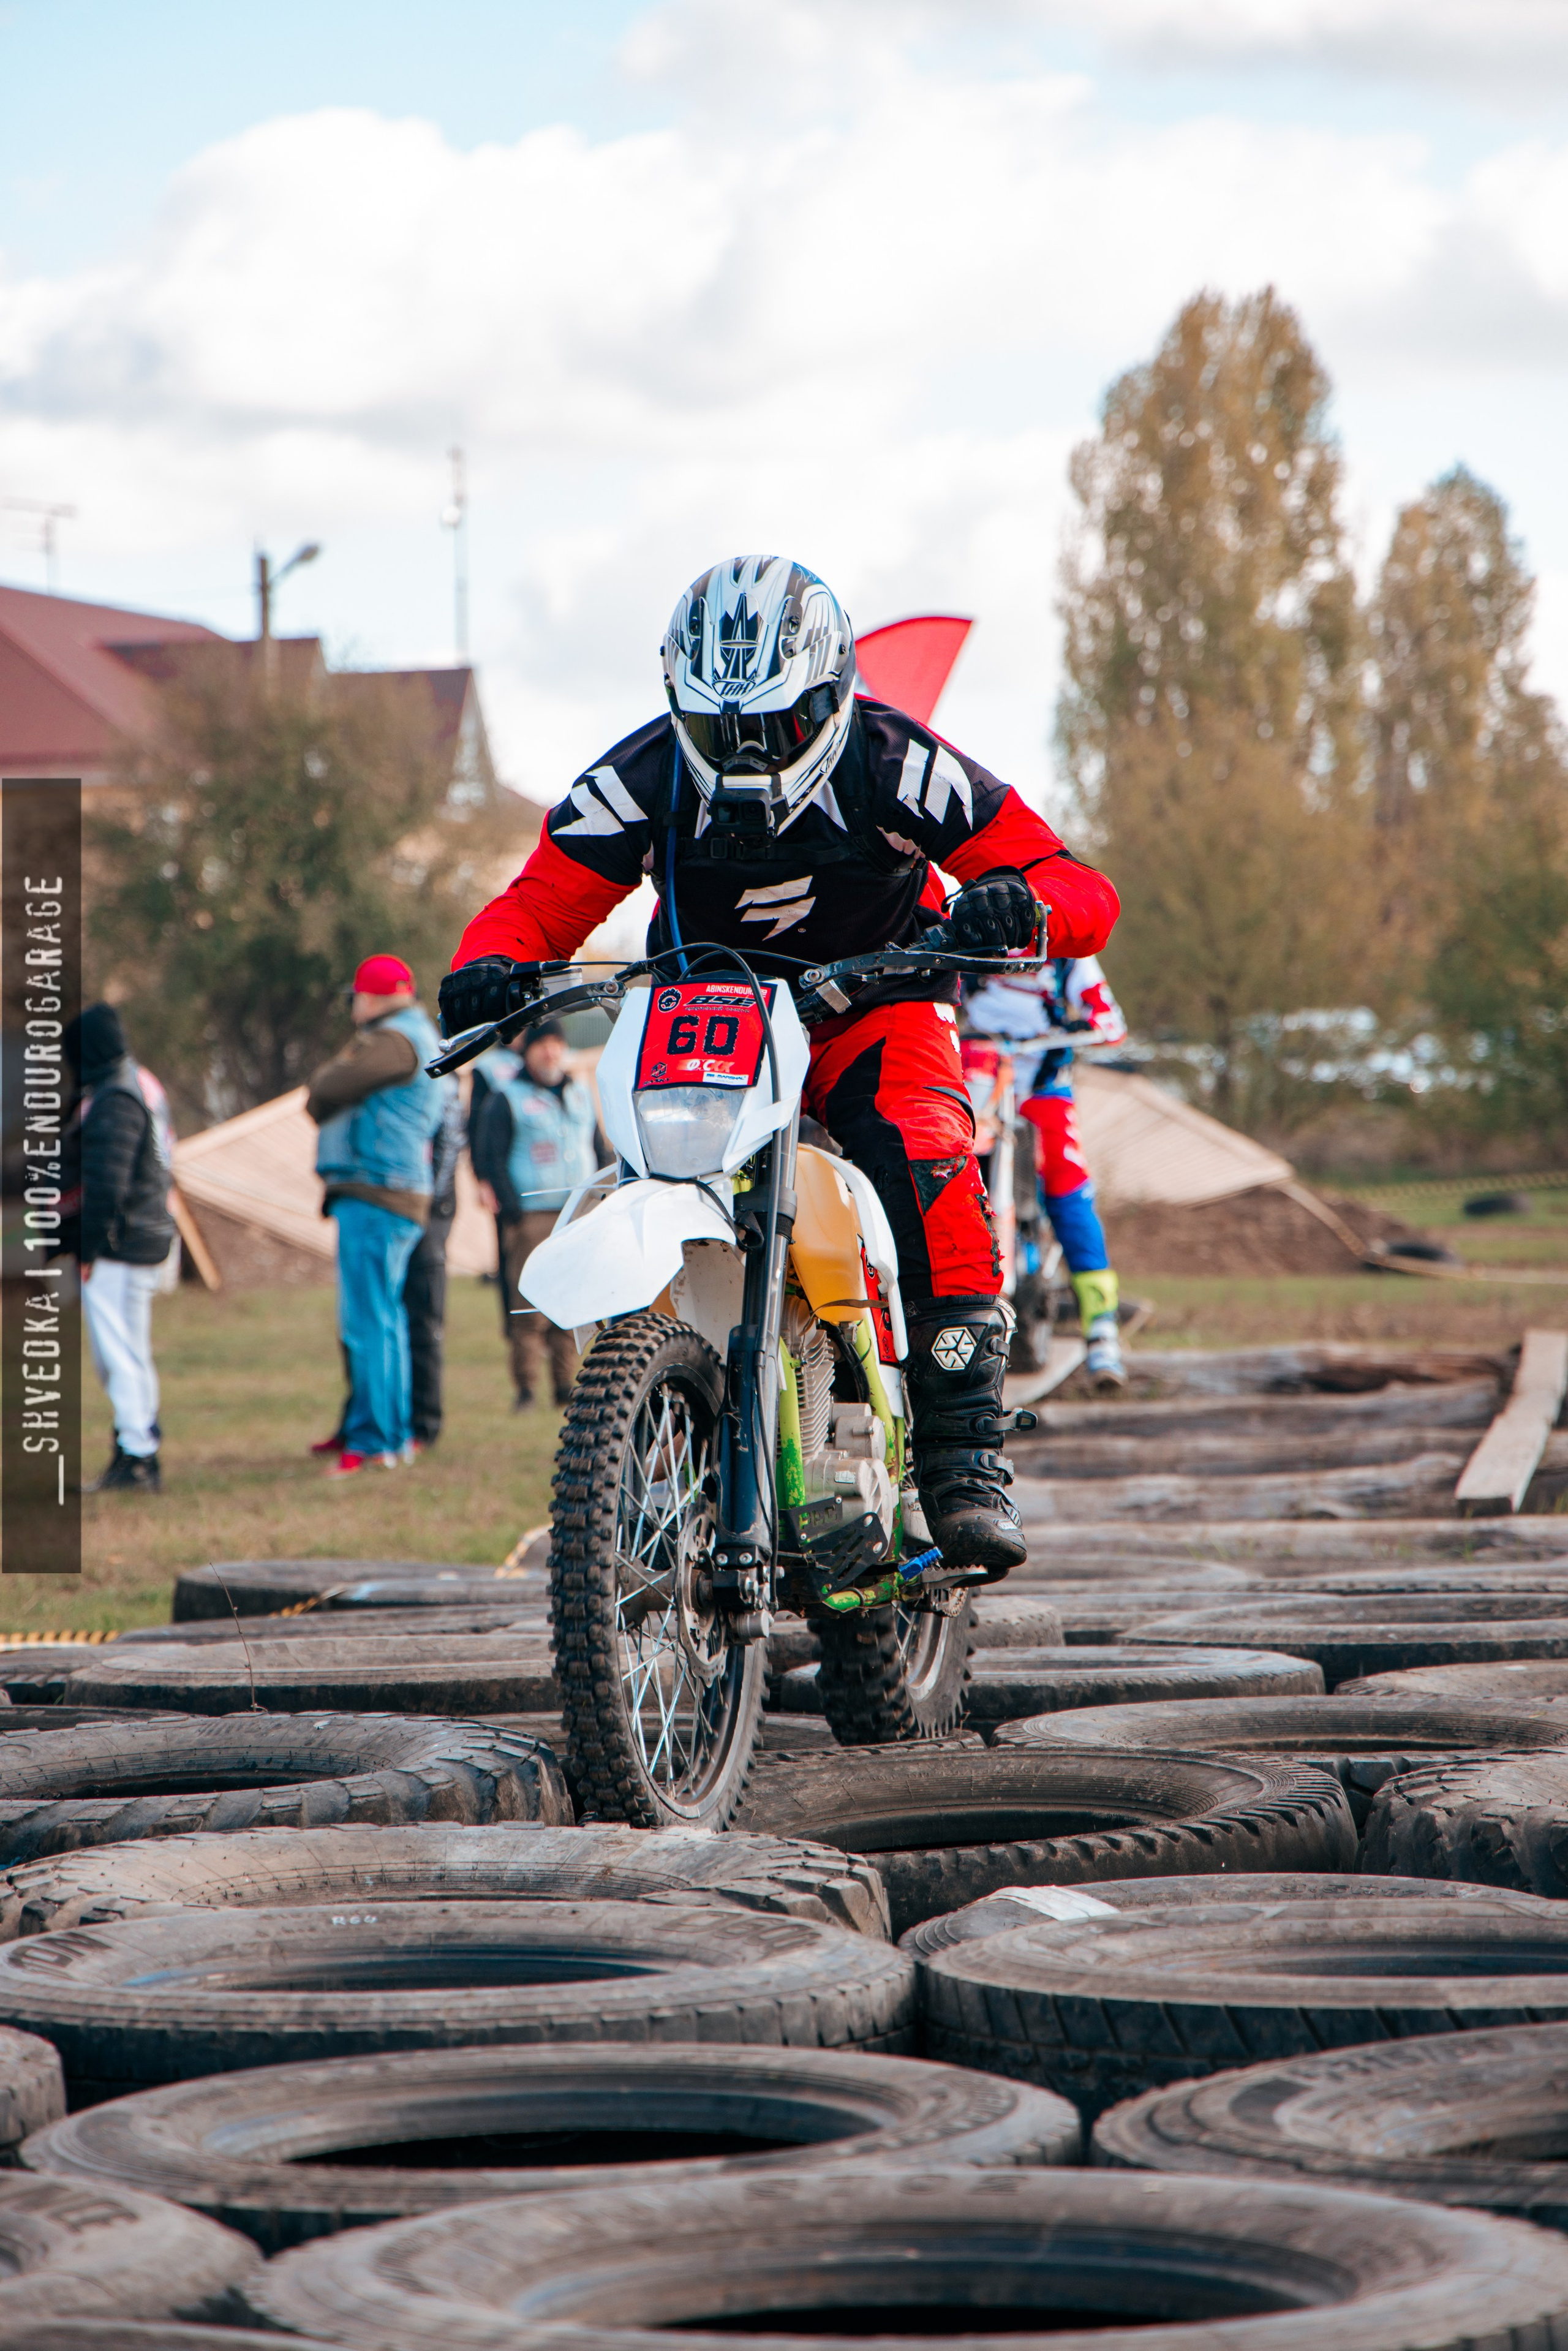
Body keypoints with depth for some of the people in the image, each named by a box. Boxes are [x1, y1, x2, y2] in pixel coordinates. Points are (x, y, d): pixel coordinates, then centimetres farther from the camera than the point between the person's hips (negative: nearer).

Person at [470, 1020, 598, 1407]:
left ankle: (566, 1383, 9)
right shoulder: (506, 1098, 3)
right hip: (531, 1213, -5)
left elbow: (594, 1149, 25)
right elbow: (489, 1154, -2)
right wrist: (510, 1207, -12)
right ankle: (526, 1387, -6)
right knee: (528, 1303, -9)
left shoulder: (580, 1094, 19)